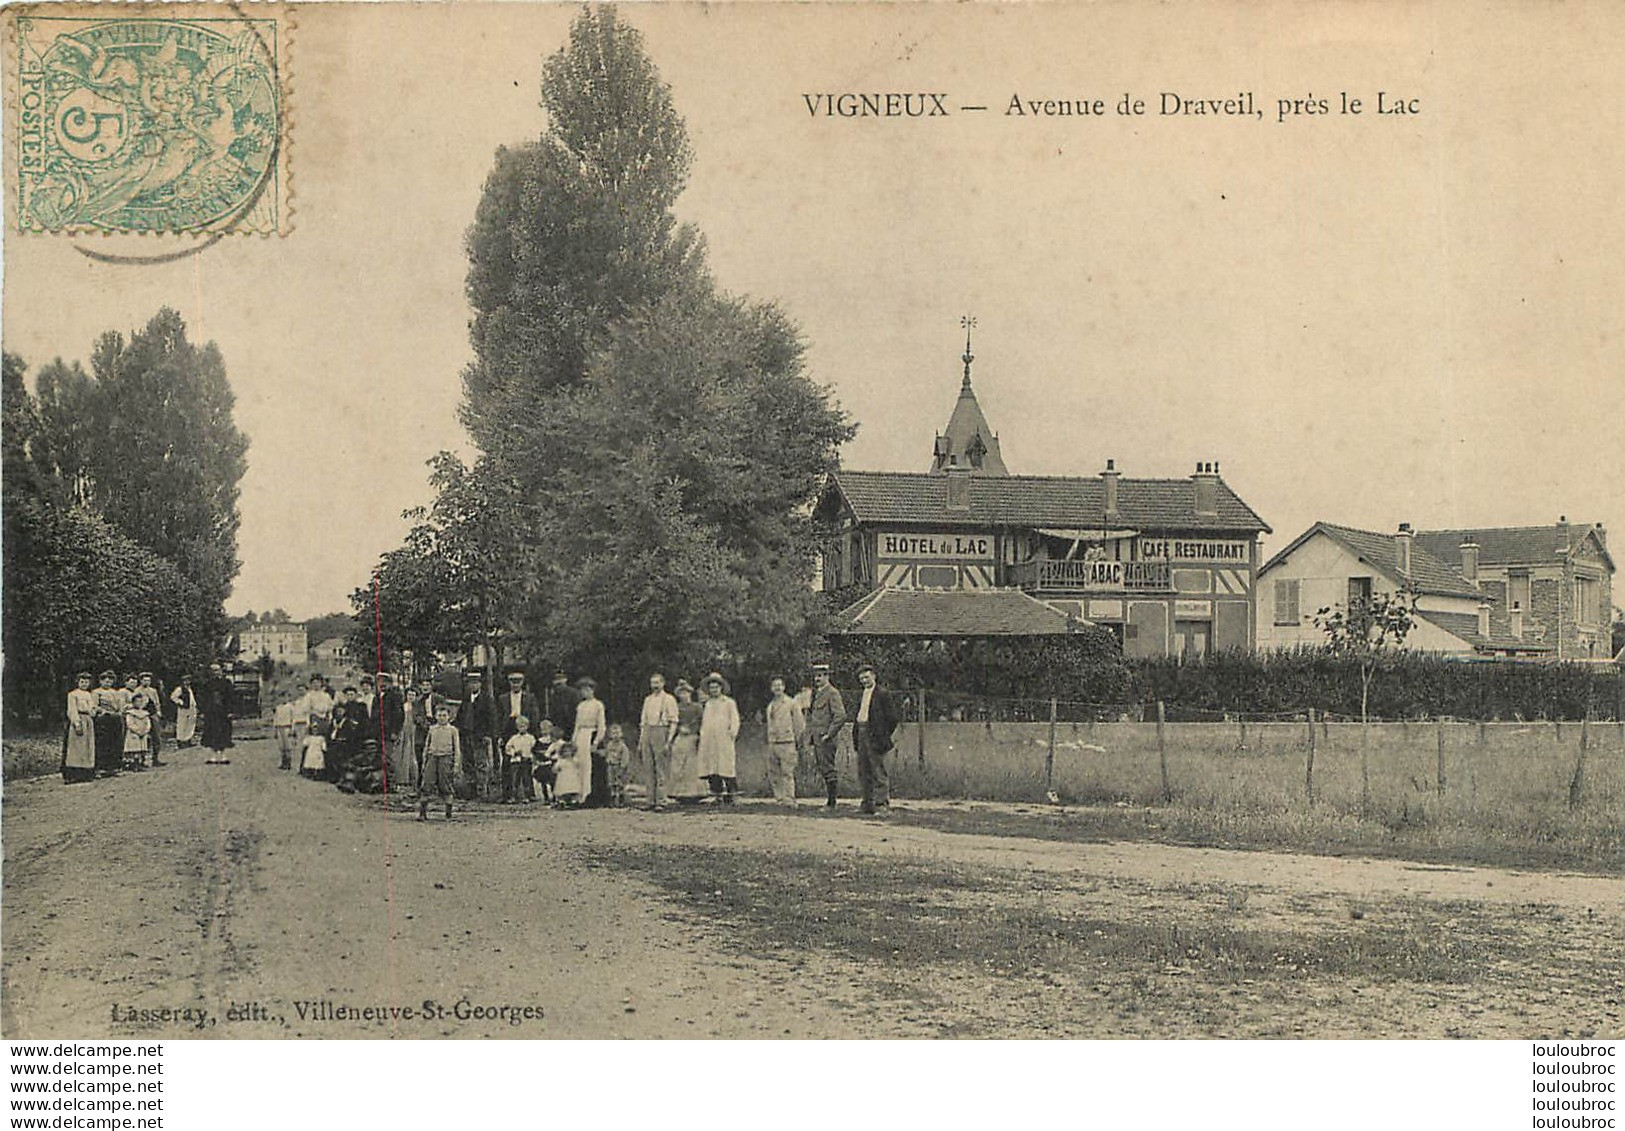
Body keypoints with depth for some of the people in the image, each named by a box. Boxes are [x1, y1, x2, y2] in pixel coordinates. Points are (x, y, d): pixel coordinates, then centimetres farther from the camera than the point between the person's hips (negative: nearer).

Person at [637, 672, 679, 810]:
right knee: (648, 769, 4)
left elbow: (673, 722, -4)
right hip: (647, 732, 6)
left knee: (661, 770, -8)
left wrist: (668, 741, -13)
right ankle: (651, 800, 7)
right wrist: (640, 741, 14)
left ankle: (662, 800, -7)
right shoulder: (647, 699, 19)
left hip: (661, 731, -6)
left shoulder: (668, 699, 1)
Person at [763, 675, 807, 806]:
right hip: (772, 744, 6)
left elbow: (799, 724, 0)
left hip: (787, 743, -6)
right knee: (773, 774, 5)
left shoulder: (792, 704, -1)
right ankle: (779, 798, 13)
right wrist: (769, 743, 17)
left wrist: (799, 743, -3)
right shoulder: (770, 706, 17)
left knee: (787, 774, -9)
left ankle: (790, 802, -9)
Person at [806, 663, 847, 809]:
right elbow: (810, 714, 29)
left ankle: (831, 803, -3)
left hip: (826, 740, -9)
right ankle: (827, 799, 16)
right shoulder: (816, 693, 16)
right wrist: (810, 732, 18)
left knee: (828, 770, -6)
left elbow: (841, 716, -20)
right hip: (816, 739, 9)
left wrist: (829, 735, -17)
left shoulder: (832, 693, -11)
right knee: (822, 771, 11)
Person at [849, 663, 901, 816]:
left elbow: (892, 717, -10)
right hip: (861, 734, 8)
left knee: (878, 770, -8)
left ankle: (882, 800, -4)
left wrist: (884, 736, -10)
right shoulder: (861, 694, 17)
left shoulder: (882, 694, -8)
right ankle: (868, 804, 15)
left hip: (875, 736, -8)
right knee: (863, 771, 10)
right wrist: (855, 735, 12)